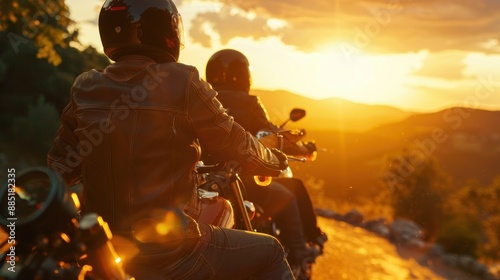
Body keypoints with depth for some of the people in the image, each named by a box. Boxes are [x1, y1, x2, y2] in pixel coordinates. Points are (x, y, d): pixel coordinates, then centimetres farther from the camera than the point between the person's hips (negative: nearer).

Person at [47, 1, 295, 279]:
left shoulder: (85, 90, 0)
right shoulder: (180, 83, -15)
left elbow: (60, 167, 7)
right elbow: (236, 144, -6)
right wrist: (276, 160, 14)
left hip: (101, 253, 7)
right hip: (169, 256, -6)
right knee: (270, 252, 15)